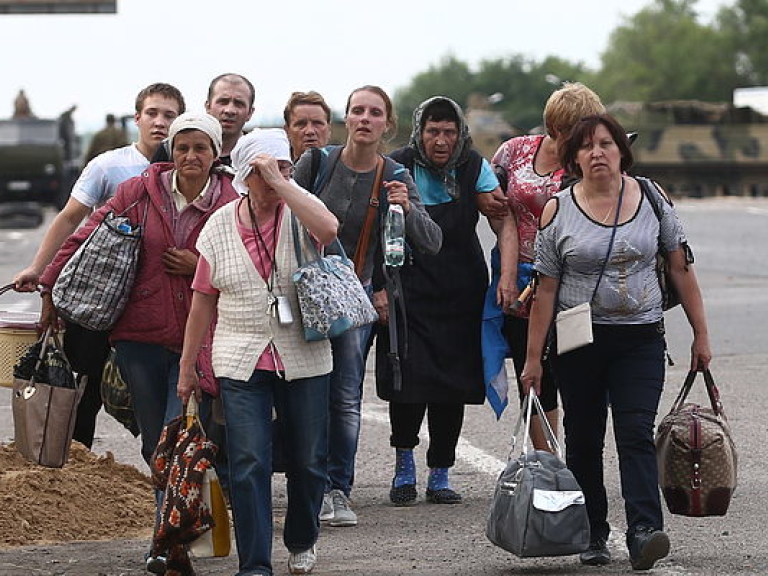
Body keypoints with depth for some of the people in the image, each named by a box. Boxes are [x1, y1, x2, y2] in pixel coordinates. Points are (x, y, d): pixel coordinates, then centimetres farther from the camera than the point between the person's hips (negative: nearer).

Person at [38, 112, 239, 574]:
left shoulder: (233, 206, -2)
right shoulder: (141, 193, 1)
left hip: (195, 341, -2)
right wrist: (52, 288, 9)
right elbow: (88, 238, 8)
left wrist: (202, 267, -11)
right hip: (141, 338, 2)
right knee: (155, 445, 9)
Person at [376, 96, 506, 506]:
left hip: (461, 292, 2)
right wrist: (379, 287, -13)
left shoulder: (473, 168, 0)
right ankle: (404, 465, 12)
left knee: (453, 382, 1)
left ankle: (440, 475, 14)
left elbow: (504, 221, -8)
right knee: (408, 378, -11)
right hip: (408, 290, -2)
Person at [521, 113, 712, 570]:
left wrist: (701, 335, 5)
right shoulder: (558, 211, -1)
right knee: (584, 439, 5)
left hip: (640, 339, 0)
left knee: (636, 432, -13)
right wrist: (533, 358, -1)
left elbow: (681, 269, 7)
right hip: (579, 340, 1)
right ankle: (593, 535, 16)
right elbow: (546, 290, 0)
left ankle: (644, 531, -23)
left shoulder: (651, 199, 2)